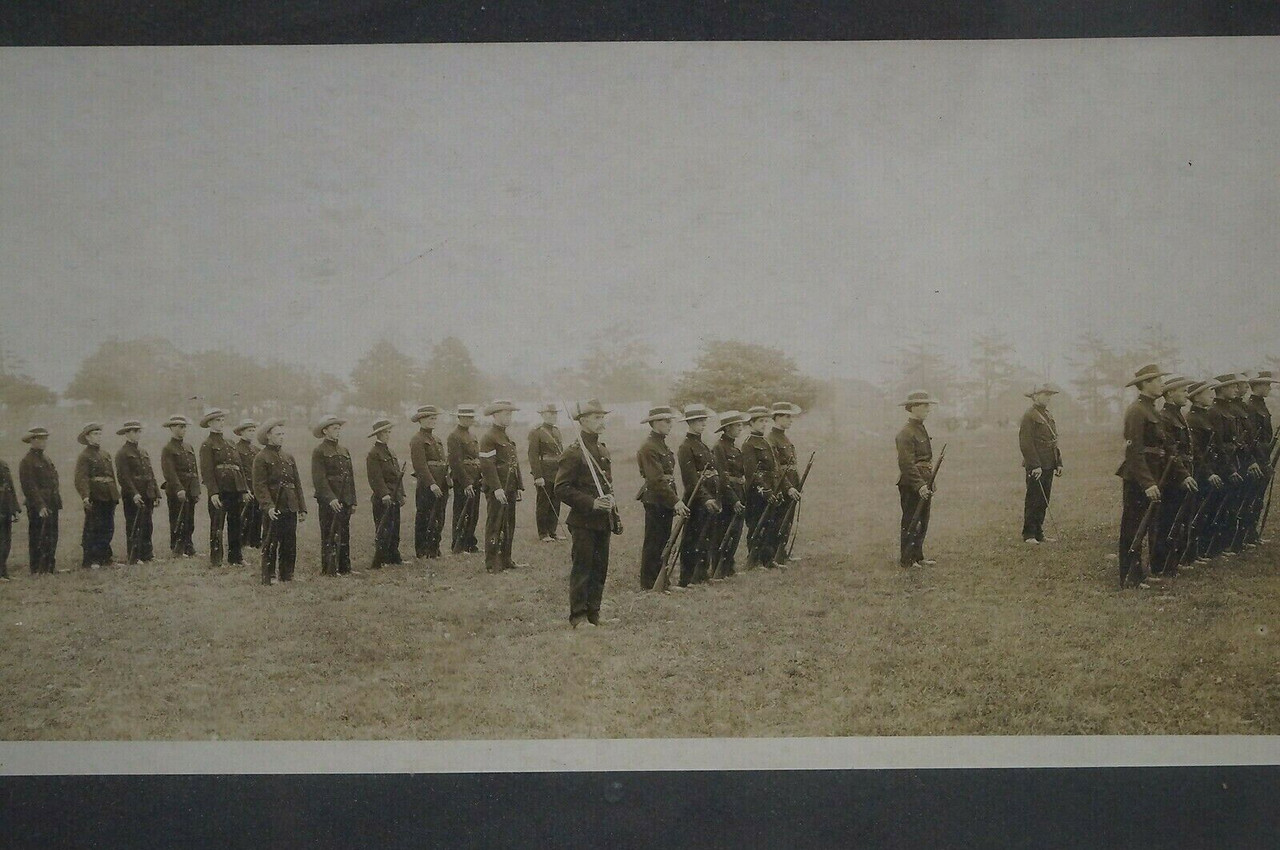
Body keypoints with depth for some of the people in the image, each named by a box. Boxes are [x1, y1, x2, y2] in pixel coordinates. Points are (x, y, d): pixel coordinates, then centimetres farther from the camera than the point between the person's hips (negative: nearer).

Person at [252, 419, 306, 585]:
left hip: (291, 508, 6)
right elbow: (259, 485, -11)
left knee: (290, 544, 8)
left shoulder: (288, 457, 16)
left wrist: (302, 508, 12)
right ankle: (269, 577, 5)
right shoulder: (261, 458, -4)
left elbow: (297, 484, 17)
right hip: (274, 509, -6)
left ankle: (287, 575, 17)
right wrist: (268, 506, -23)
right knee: (271, 544, -1)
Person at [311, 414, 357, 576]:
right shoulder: (319, 451, -6)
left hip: (345, 500, 7)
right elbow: (319, 478, -14)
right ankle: (328, 570, 1)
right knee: (330, 536, -4)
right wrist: (330, 498, -22)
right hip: (328, 501, -7)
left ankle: (344, 568, 16)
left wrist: (353, 501, 13)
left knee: (344, 536, 10)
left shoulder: (344, 450, 18)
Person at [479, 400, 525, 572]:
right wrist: (497, 488, -24)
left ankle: (506, 560, 20)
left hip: (510, 488, 9)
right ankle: (492, 564, -2)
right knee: (495, 526, -6)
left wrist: (519, 487, 17)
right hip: (497, 489, -9)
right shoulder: (489, 437, -11)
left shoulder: (508, 437, 19)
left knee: (509, 526, 13)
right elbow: (487, 465, -18)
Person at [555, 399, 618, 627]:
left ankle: (594, 613, 17)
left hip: (603, 521, 8)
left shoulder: (603, 450, 14)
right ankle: (578, 617, 1)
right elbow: (562, 490, -15)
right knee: (582, 568, -4)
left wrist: (610, 499, 10)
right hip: (583, 521, -8)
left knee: (600, 568, 10)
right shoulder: (573, 453, -12)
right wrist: (591, 503, -20)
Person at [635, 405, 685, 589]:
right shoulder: (648, 447, -15)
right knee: (653, 543, -3)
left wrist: (675, 501, 16)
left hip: (666, 502, 9)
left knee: (663, 542, 13)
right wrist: (675, 501, -23)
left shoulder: (662, 444, 15)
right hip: (655, 501, -9)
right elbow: (656, 479, -21)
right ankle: (649, 584, 3)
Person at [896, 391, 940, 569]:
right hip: (911, 486, -9)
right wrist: (919, 485, -25)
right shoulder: (906, 433, -15)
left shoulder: (922, 430, 16)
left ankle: (917, 556, 22)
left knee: (922, 522, 14)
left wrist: (929, 484, 20)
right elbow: (907, 464, -21)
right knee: (911, 523, -3)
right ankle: (907, 559, 3)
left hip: (924, 485, 9)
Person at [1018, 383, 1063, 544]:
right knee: (1033, 501, -5)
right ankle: (1028, 535, -1)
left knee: (1044, 501, 10)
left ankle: (1038, 533, 16)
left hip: (1048, 465, 8)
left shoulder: (1048, 415, 17)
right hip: (1036, 466, -8)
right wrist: (1035, 465, -21)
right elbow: (1025, 443, -17)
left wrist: (1058, 463, 14)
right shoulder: (1029, 416, -11)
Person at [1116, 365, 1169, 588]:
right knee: (1133, 529, -4)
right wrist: (1148, 483, -26)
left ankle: (1137, 572, 22)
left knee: (1144, 526, 14)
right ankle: (1129, 579, 0)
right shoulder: (1137, 411, -16)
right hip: (1138, 478, -10)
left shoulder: (1149, 409, 16)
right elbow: (1134, 450, -22)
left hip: (1148, 479, 10)